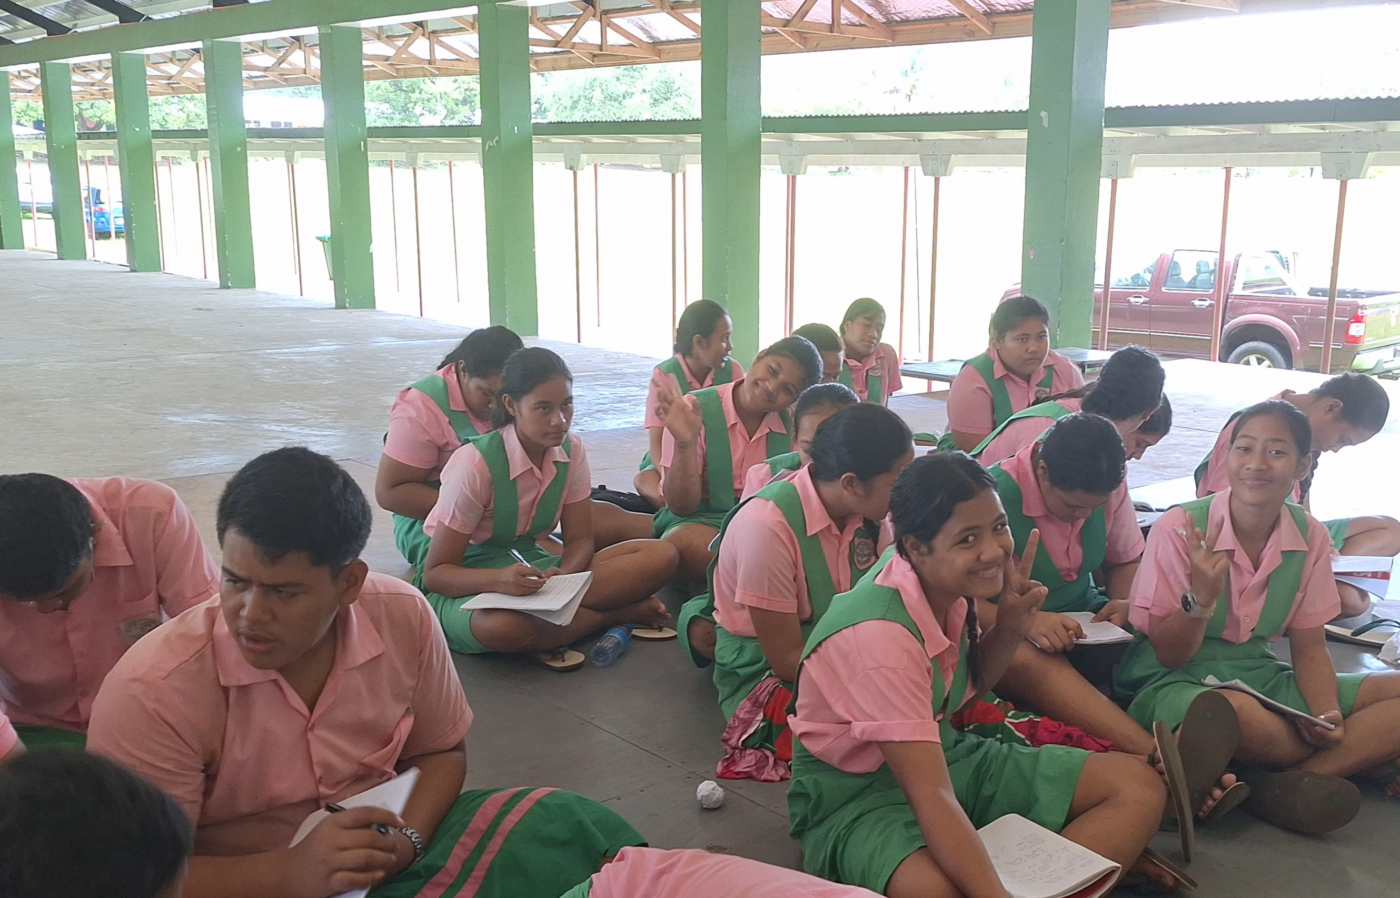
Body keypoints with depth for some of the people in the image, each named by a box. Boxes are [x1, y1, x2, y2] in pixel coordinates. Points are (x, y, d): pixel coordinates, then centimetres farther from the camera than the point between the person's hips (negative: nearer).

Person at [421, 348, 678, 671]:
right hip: (469, 584, -4)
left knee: (660, 556, -15)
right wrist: (500, 580, -39)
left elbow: (580, 541, -1)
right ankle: (623, 613, -19)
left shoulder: (572, 450, -4)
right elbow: (436, 573, -18)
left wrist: (561, 575, -26)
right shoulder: (475, 465, -20)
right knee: (502, 626, -44)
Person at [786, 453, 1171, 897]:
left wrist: (1009, 627, -5)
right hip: (856, 795, -8)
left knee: (1139, 786, -3)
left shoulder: (943, 581, -6)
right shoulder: (878, 635, -29)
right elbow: (931, 797, -33)